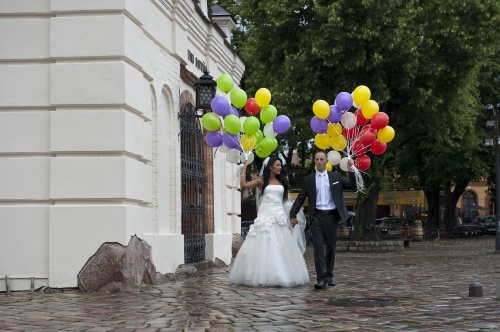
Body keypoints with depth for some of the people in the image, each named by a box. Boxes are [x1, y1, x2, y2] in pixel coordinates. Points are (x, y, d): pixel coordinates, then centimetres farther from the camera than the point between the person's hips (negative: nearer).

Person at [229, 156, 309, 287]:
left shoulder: (282, 182, 14)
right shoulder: (262, 181, 5)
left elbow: (286, 200, 15)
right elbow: (243, 184, -5)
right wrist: (244, 169, 0)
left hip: (280, 217, 3)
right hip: (265, 217, -3)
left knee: (281, 248, 0)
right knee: (264, 247, -4)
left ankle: (283, 276, 4)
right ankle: (262, 277, -2)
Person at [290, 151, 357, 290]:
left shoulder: (336, 176, 9)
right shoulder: (308, 179, 7)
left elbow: (352, 187, 5)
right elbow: (300, 198, 6)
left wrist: (351, 170, -5)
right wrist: (293, 214, -3)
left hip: (331, 216, 1)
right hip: (316, 217, -1)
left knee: (331, 248, 10)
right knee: (318, 248, -9)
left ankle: (329, 275, 25)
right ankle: (321, 278, -10)